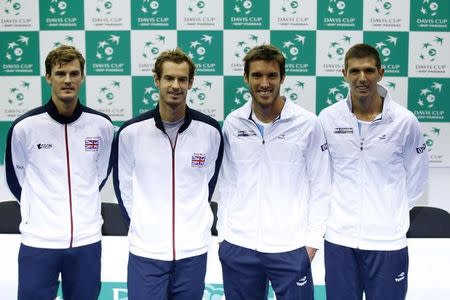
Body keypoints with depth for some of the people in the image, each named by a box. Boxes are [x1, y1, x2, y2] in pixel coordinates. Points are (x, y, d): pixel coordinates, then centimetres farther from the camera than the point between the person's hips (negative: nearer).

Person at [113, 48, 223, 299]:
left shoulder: (210, 130, -4)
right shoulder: (131, 131, -6)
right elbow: (123, 184, 7)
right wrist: (141, 222, 8)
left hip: (193, 250, 1)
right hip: (146, 250, -1)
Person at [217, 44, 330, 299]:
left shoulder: (308, 123, -6)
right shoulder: (232, 123, 1)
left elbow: (320, 185, -2)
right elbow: (227, 183, 8)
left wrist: (312, 239, -3)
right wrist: (223, 231, 6)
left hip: (291, 248, -2)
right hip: (237, 247, 3)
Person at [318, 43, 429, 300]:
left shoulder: (404, 120, -6)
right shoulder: (328, 118, -4)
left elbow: (417, 175, 6)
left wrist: (395, 210, 6)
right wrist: (334, 207, 7)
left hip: (388, 240, -1)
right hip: (339, 238, 1)